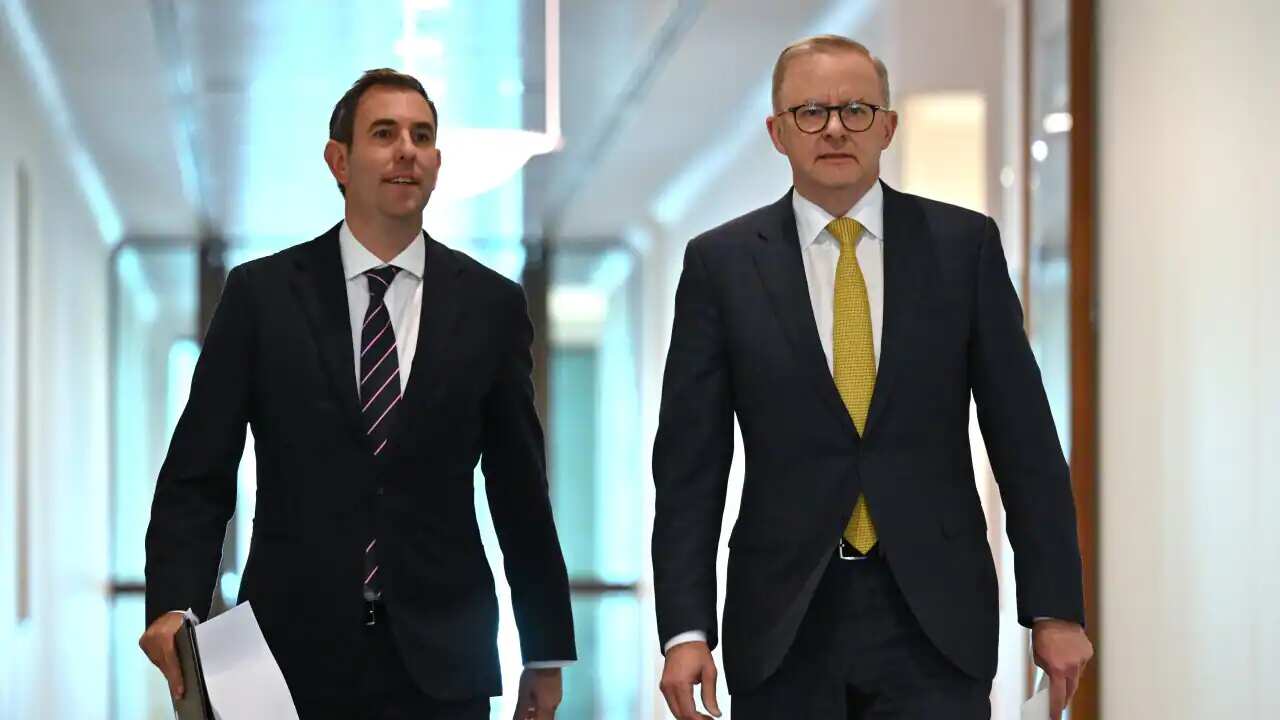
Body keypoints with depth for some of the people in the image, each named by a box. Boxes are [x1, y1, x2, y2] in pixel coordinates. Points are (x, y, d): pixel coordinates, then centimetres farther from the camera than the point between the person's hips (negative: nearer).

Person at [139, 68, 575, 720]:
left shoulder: (491, 305, 5)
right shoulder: (261, 294, 2)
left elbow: (520, 487, 8)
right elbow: (198, 471, 0)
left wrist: (547, 652, 10)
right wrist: (175, 605, -16)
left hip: (439, 661, 1)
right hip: (296, 653, -1)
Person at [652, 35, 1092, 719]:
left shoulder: (963, 244, 3)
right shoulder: (721, 262, 3)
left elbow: (1023, 438, 4)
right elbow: (690, 463, 2)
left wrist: (1055, 609, 0)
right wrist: (685, 630, -6)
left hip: (935, 615, 0)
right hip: (783, 621, 0)